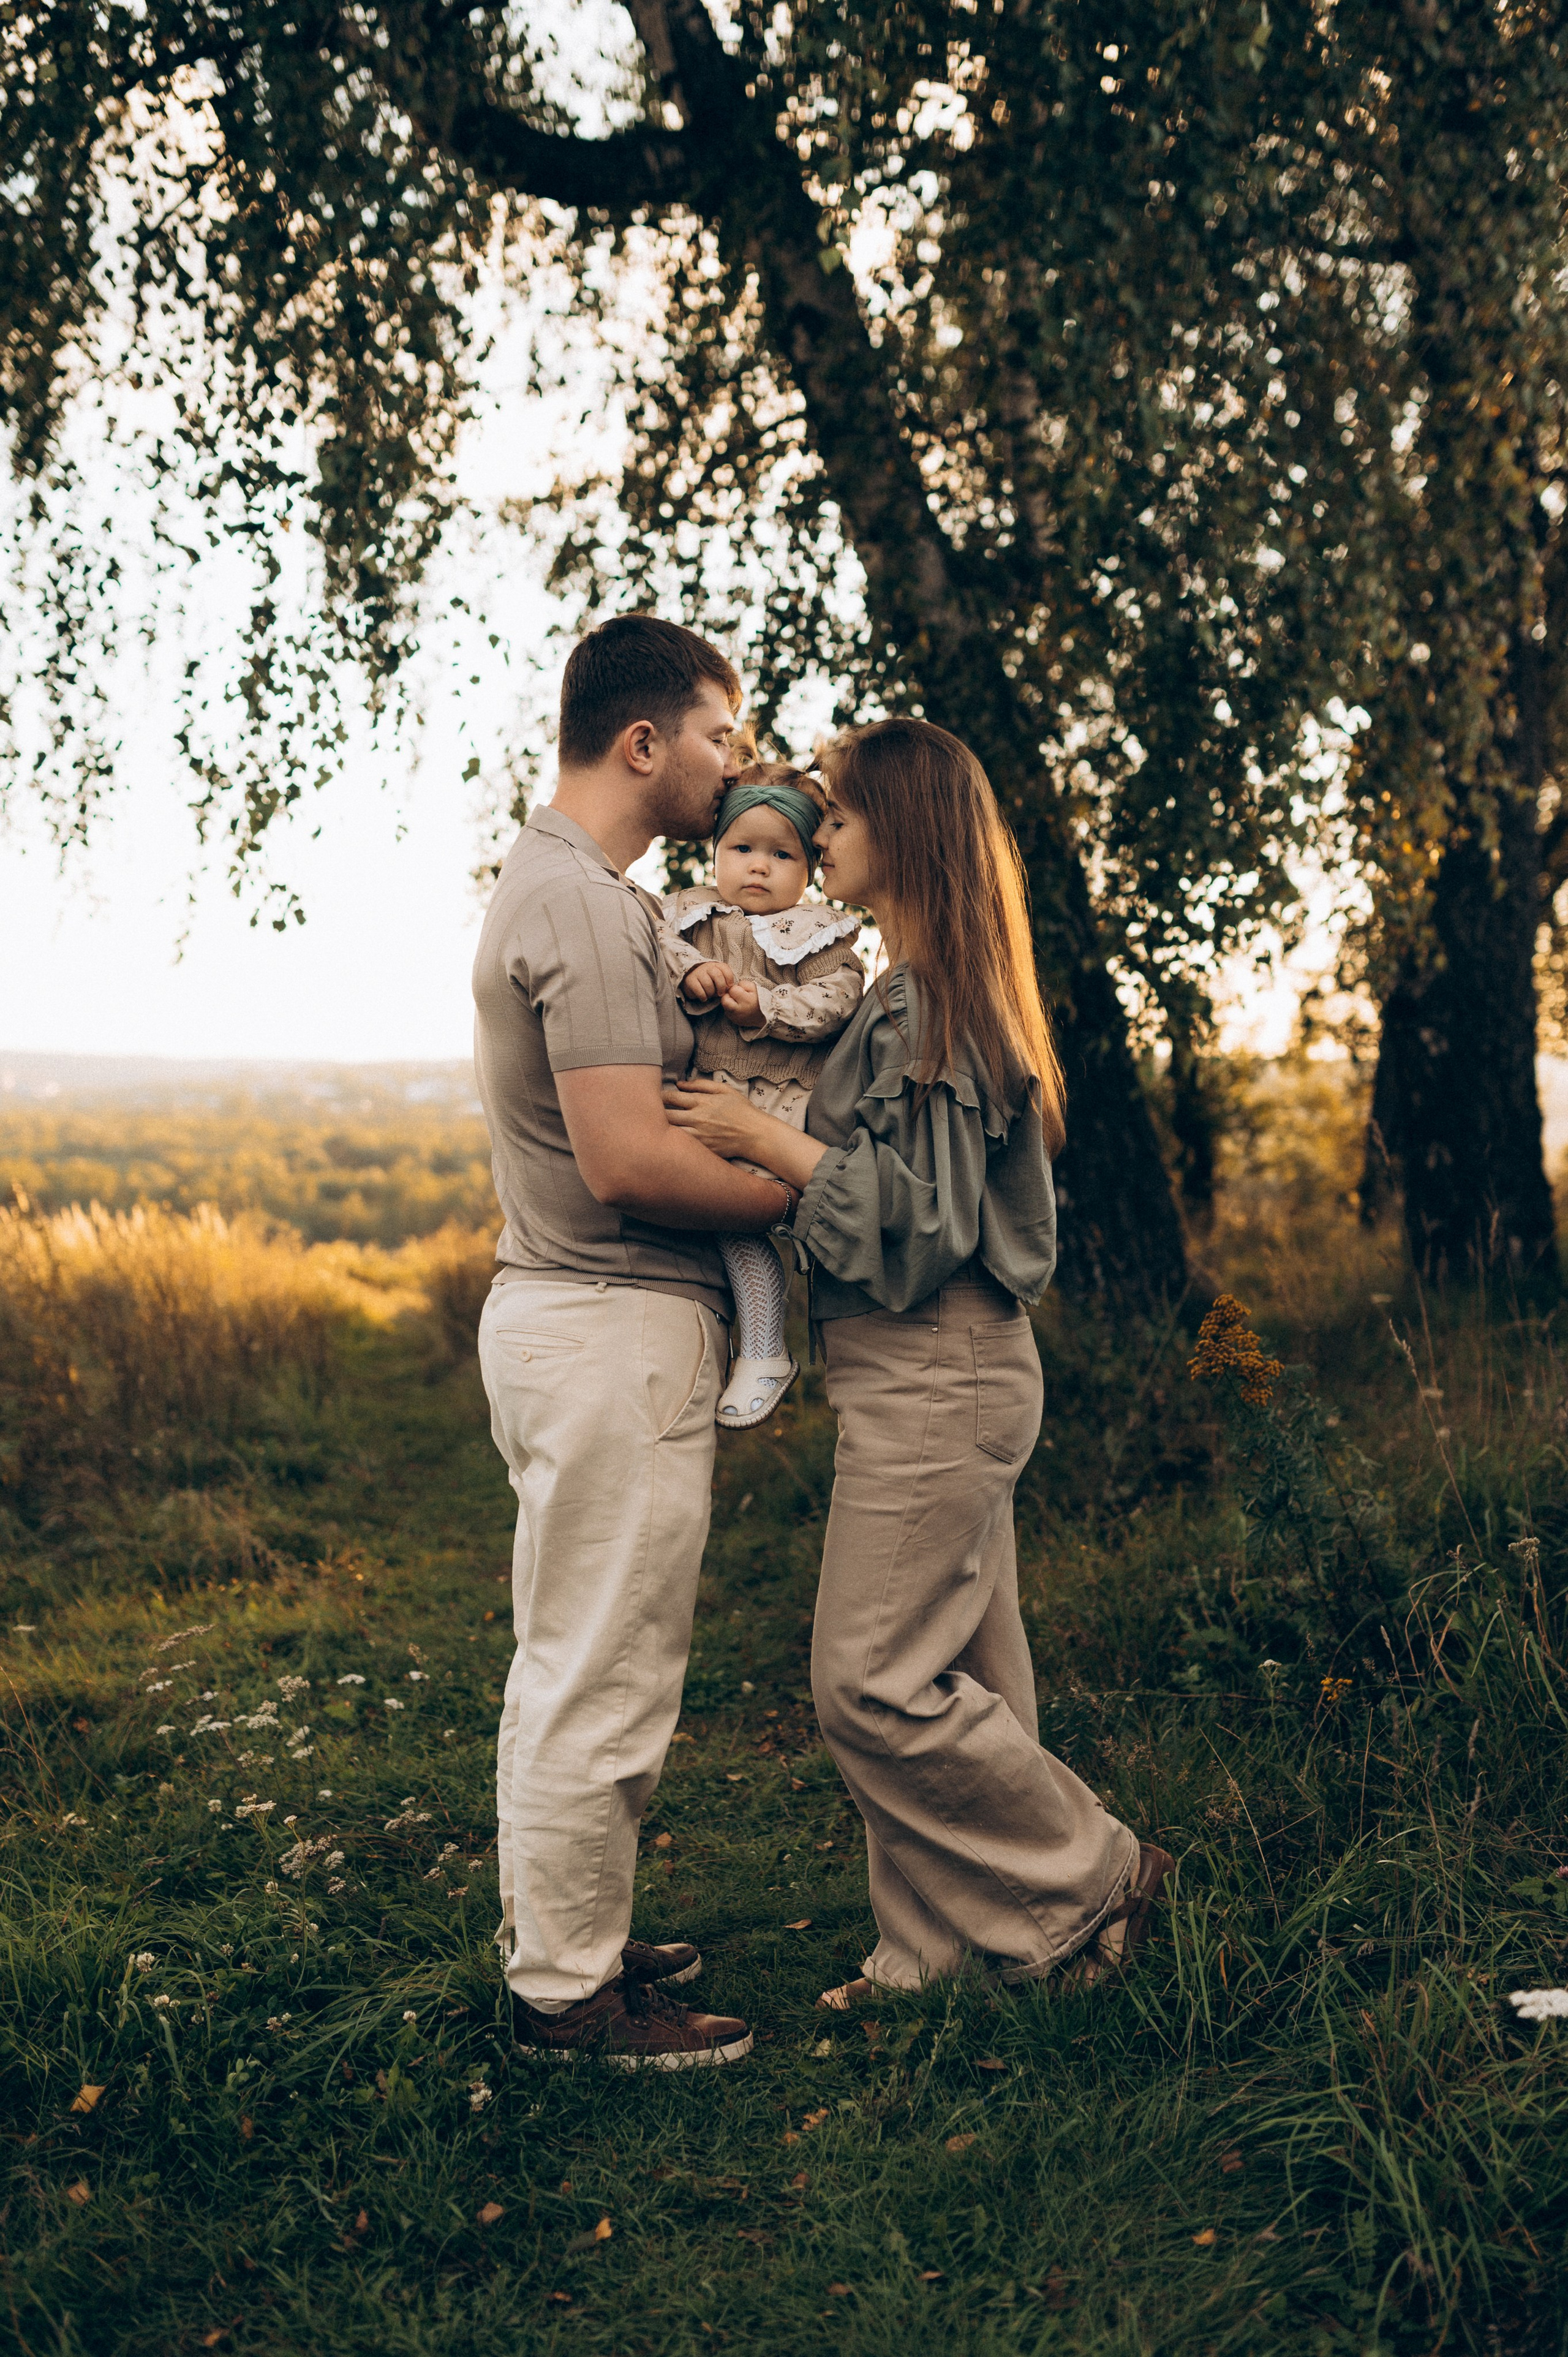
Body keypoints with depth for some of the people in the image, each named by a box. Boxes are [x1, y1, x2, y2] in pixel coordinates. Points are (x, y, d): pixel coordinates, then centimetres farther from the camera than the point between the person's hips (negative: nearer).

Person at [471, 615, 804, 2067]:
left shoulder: (553, 881, 16)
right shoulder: (589, 906, -18)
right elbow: (627, 1165, -24)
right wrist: (799, 1192, -12)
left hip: (562, 1310, 11)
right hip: (616, 1330, -11)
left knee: (570, 1663, 19)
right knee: (602, 1680, 0)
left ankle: (558, 1935, 32)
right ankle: (568, 1991, 13)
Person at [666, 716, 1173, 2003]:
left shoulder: (923, 1003, -17)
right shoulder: (933, 993, 15)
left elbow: (923, 1219, -21)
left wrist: (770, 1141, -17)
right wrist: (777, 1130, 10)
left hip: (930, 1381, -10)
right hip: (940, 1375, 10)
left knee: (874, 1679, -3)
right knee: (956, 1673, 14)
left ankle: (1093, 1875, 11)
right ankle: (949, 1947, 24)